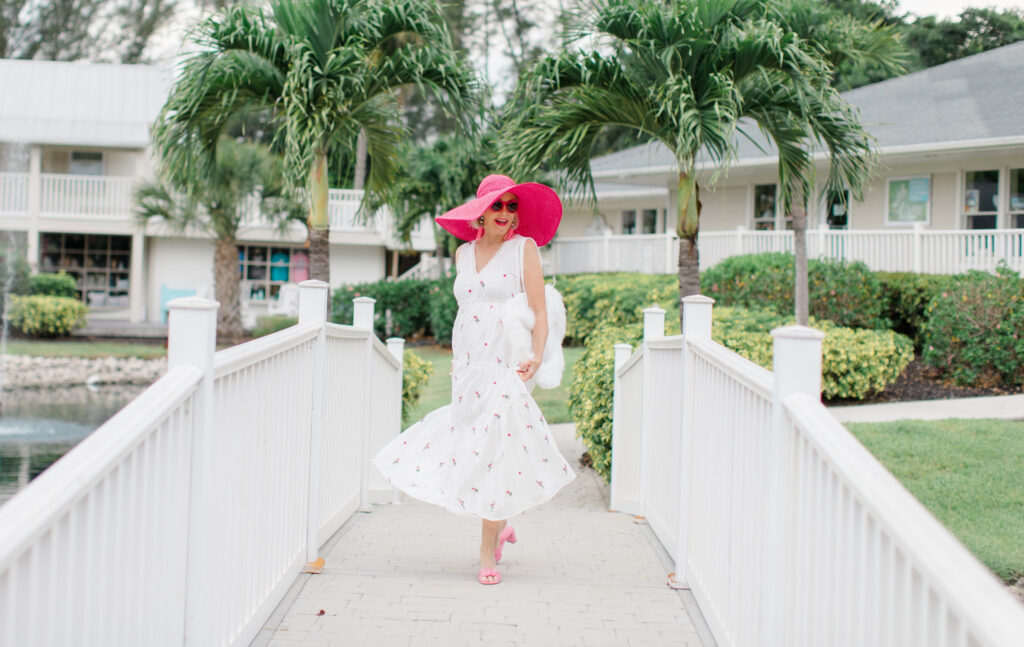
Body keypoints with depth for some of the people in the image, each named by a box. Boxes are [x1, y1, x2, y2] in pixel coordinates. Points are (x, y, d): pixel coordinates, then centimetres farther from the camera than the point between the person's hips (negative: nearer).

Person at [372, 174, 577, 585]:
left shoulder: (524, 247, 0)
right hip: (467, 365, 5)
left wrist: (537, 355, -16)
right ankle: (499, 526, 27)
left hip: (504, 367, -5)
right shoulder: (464, 253, 13)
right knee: (465, 447, 3)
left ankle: (488, 554, 4)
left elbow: (539, 309, -3)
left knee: (494, 450, -6)